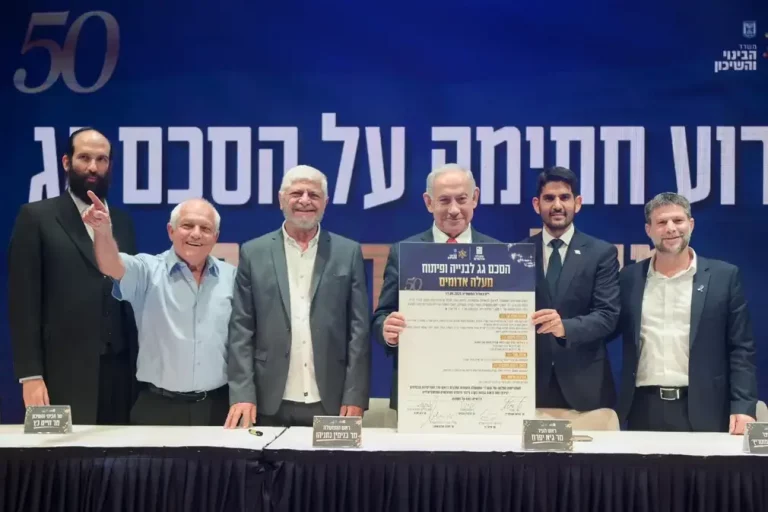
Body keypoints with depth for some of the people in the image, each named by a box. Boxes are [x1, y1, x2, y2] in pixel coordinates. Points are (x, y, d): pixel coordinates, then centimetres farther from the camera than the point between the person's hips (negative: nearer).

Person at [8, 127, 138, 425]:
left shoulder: (123, 221, 14)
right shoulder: (36, 217, 1)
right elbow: (23, 302, -4)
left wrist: (138, 365, 7)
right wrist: (31, 375, -10)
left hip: (119, 371, 4)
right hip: (64, 375, -4)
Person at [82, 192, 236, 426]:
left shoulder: (231, 277, 5)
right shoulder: (149, 270, -1)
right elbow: (112, 267, -21)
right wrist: (103, 231, -41)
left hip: (217, 407, 2)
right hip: (157, 407, -1)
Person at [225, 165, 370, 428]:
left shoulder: (348, 252, 4)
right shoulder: (253, 253, 5)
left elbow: (359, 328, 2)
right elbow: (241, 329, 2)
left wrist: (355, 396, -5)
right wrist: (242, 393, -5)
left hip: (331, 403, 0)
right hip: (271, 403, 0)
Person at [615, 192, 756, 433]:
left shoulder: (724, 276, 3)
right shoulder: (630, 277, 8)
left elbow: (741, 349, 1)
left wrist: (743, 406, -8)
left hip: (701, 410, -1)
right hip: (644, 409, 2)